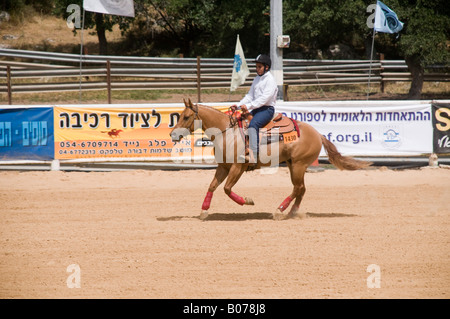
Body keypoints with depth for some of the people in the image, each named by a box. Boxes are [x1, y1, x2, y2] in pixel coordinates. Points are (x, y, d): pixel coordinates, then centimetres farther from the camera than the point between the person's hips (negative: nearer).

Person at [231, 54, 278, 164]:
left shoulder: (270, 80, -8)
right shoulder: (256, 79, 19)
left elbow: (265, 98, -19)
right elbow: (250, 96, 19)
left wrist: (249, 106, -25)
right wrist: (238, 105, 2)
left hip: (267, 109, -9)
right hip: (256, 109, 9)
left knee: (253, 124, -33)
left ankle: (253, 155, -44)